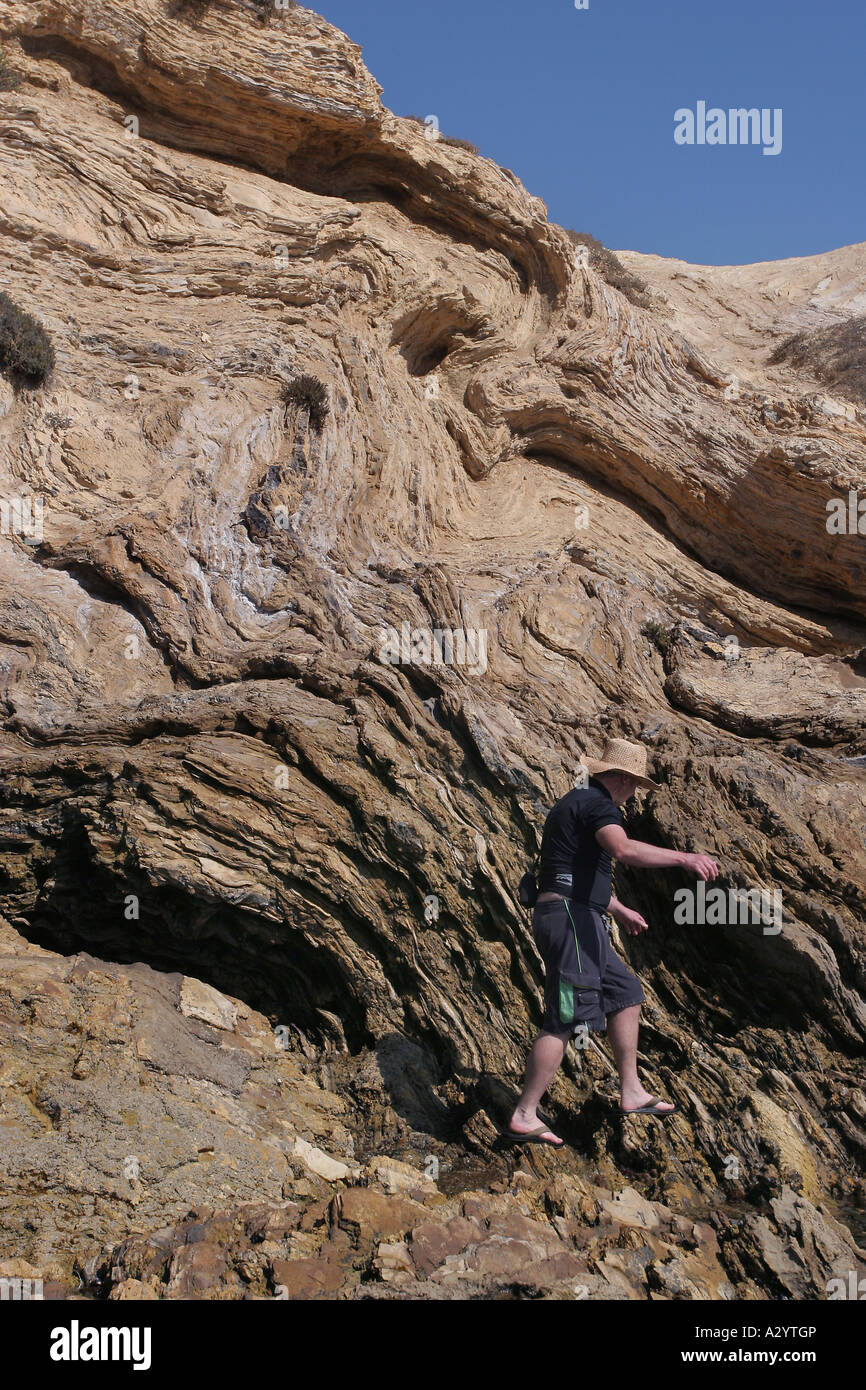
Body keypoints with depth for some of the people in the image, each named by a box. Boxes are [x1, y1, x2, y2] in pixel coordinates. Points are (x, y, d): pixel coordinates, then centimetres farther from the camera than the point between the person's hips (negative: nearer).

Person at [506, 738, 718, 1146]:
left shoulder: (577, 802, 22)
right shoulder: (598, 804, -10)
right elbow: (623, 850, -32)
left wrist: (619, 910, 41)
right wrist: (684, 858, -31)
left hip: (574, 920, 11)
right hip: (571, 916, -11)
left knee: (625, 994, 18)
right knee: (565, 1020, -8)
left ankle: (631, 1093, 24)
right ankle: (523, 1117, -3)